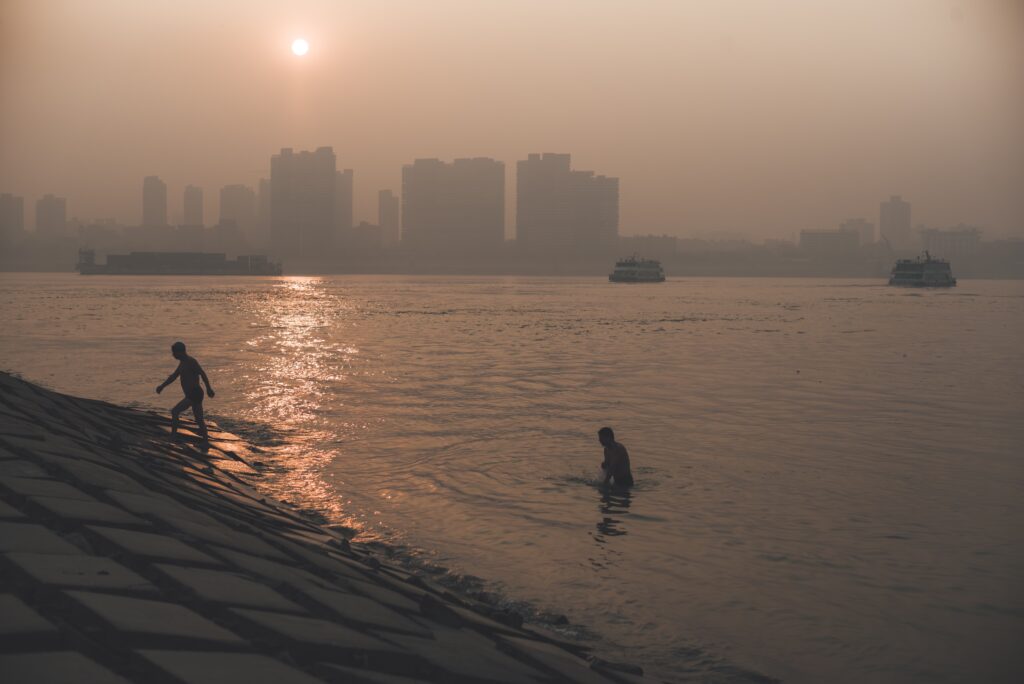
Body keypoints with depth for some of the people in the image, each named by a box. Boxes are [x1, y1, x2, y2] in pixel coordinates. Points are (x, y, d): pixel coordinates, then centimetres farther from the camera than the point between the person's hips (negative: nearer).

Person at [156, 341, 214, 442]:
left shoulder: (191, 362, -14)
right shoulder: (182, 363, 16)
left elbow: (202, 373, -25)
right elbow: (174, 376, 24)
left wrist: (208, 388, -35)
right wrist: (162, 385, 15)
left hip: (194, 395, -10)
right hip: (192, 395, 10)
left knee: (174, 412, -11)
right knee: (199, 420, 14)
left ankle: (173, 436, -7)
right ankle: (205, 440, 19)